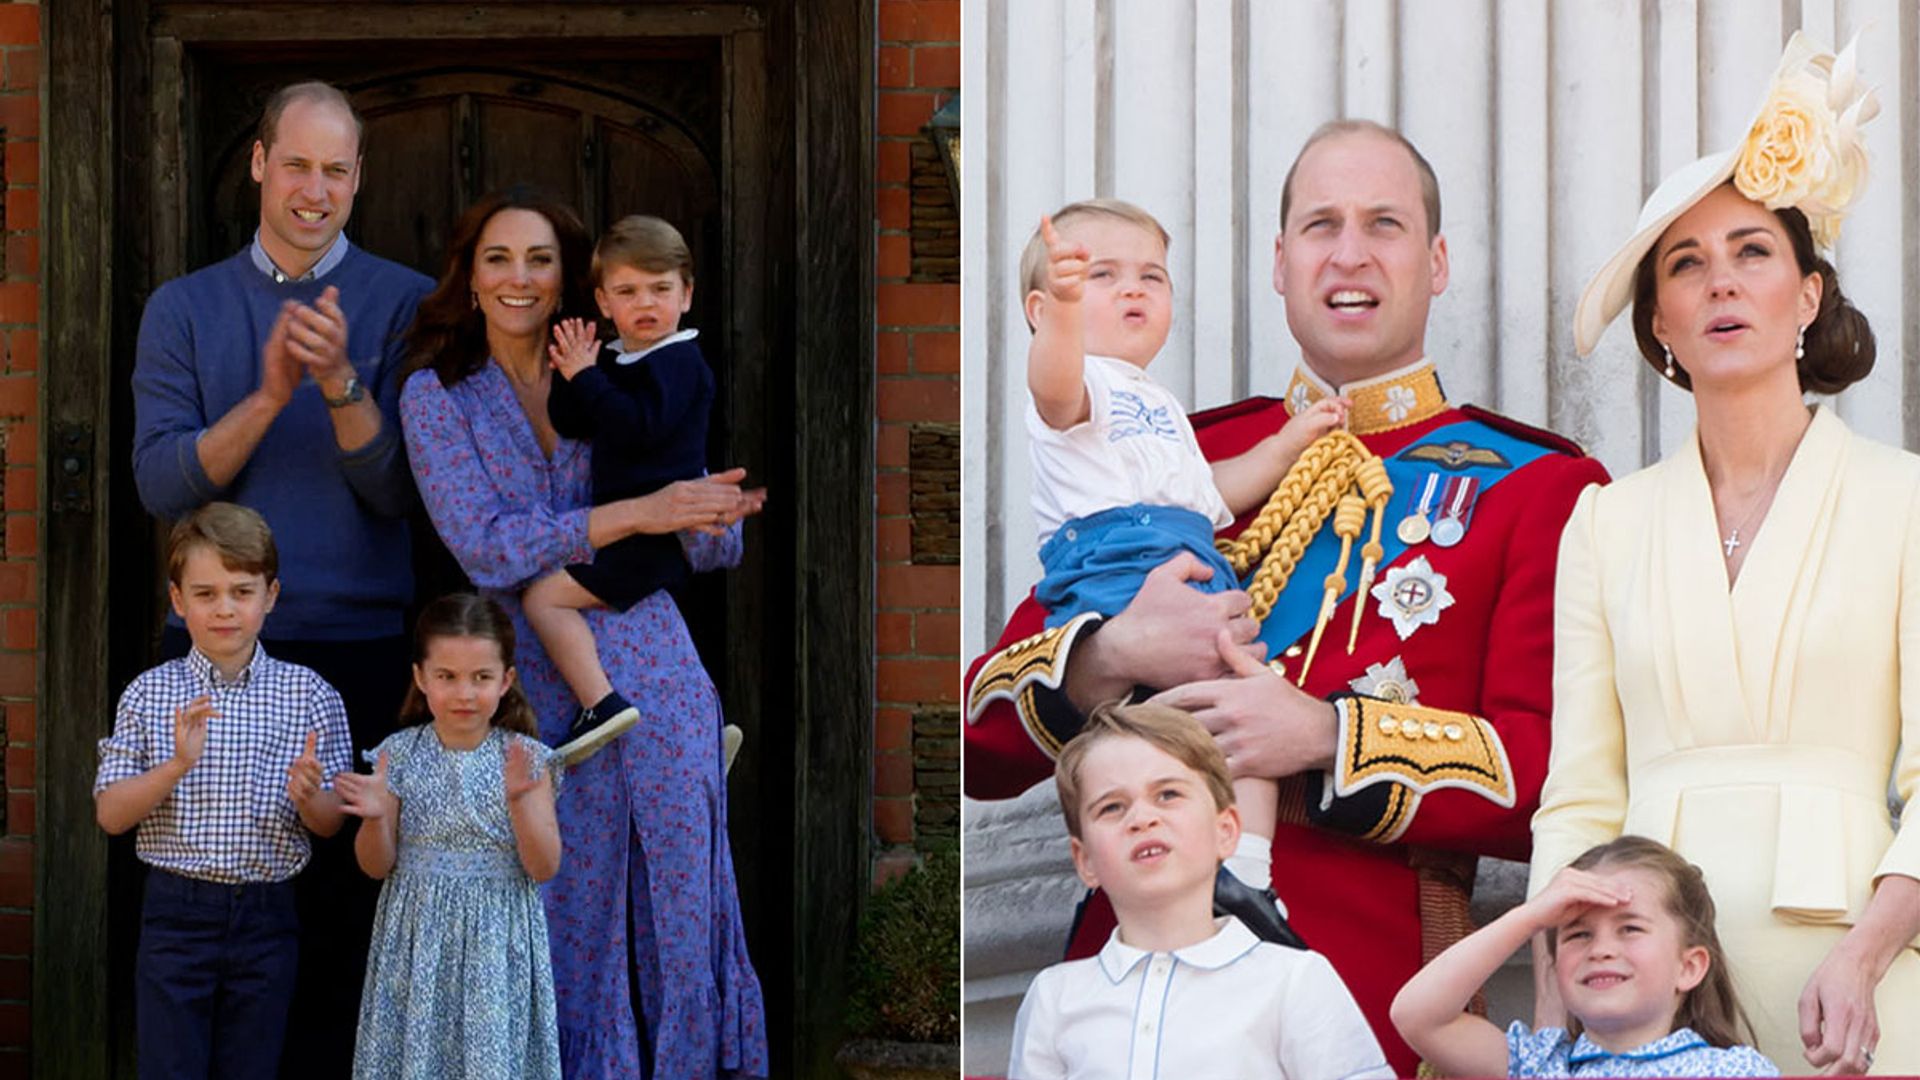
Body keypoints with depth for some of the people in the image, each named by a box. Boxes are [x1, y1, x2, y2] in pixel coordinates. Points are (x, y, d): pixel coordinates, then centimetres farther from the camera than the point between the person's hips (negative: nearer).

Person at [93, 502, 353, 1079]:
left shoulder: (309, 695, 0)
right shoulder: (149, 694, 1)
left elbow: (332, 824, 3)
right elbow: (110, 814, -2)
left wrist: (309, 798, -20)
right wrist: (176, 766, -19)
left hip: (266, 917, 1)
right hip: (176, 915, -1)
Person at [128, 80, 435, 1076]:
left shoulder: (406, 304, 3)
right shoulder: (184, 309, 8)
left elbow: (398, 490, -4)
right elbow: (161, 483, -3)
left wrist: (342, 384, -21)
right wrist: (268, 396, -17)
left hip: (358, 648, -1)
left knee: (343, 894, 0)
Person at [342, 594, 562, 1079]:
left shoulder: (525, 758, -4)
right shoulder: (399, 755, -2)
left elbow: (545, 867, -8)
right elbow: (378, 867, 2)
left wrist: (519, 800, -21)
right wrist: (375, 818, -18)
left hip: (498, 942, -1)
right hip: (419, 938, 1)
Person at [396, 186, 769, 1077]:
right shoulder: (437, 397, 2)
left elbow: (712, 554, 7)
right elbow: (484, 548, -12)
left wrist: (712, 514, -16)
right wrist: (639, 513, -19)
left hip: (652, 666, 2)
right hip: (544, 692, -1)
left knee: (684, 896, 3)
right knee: (573, 911, 5)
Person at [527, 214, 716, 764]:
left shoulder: (677, 361, -12)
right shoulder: (617, 361, 15)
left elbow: (638, 427, -27)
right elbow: (568, 425, 11)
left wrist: (587, 378, -20)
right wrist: (574, 374, -4)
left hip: (657, 530, -10)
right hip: (631, 531, 10)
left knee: (546, 596, -17)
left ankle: (601, 703, -25)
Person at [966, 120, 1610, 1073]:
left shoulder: (1537, 487, 6)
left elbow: (1567, 774, -6)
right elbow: (979, 745, 10)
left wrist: (1327, 736, -16)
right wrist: (1112, 655, -10)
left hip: (1373, 993, -2)